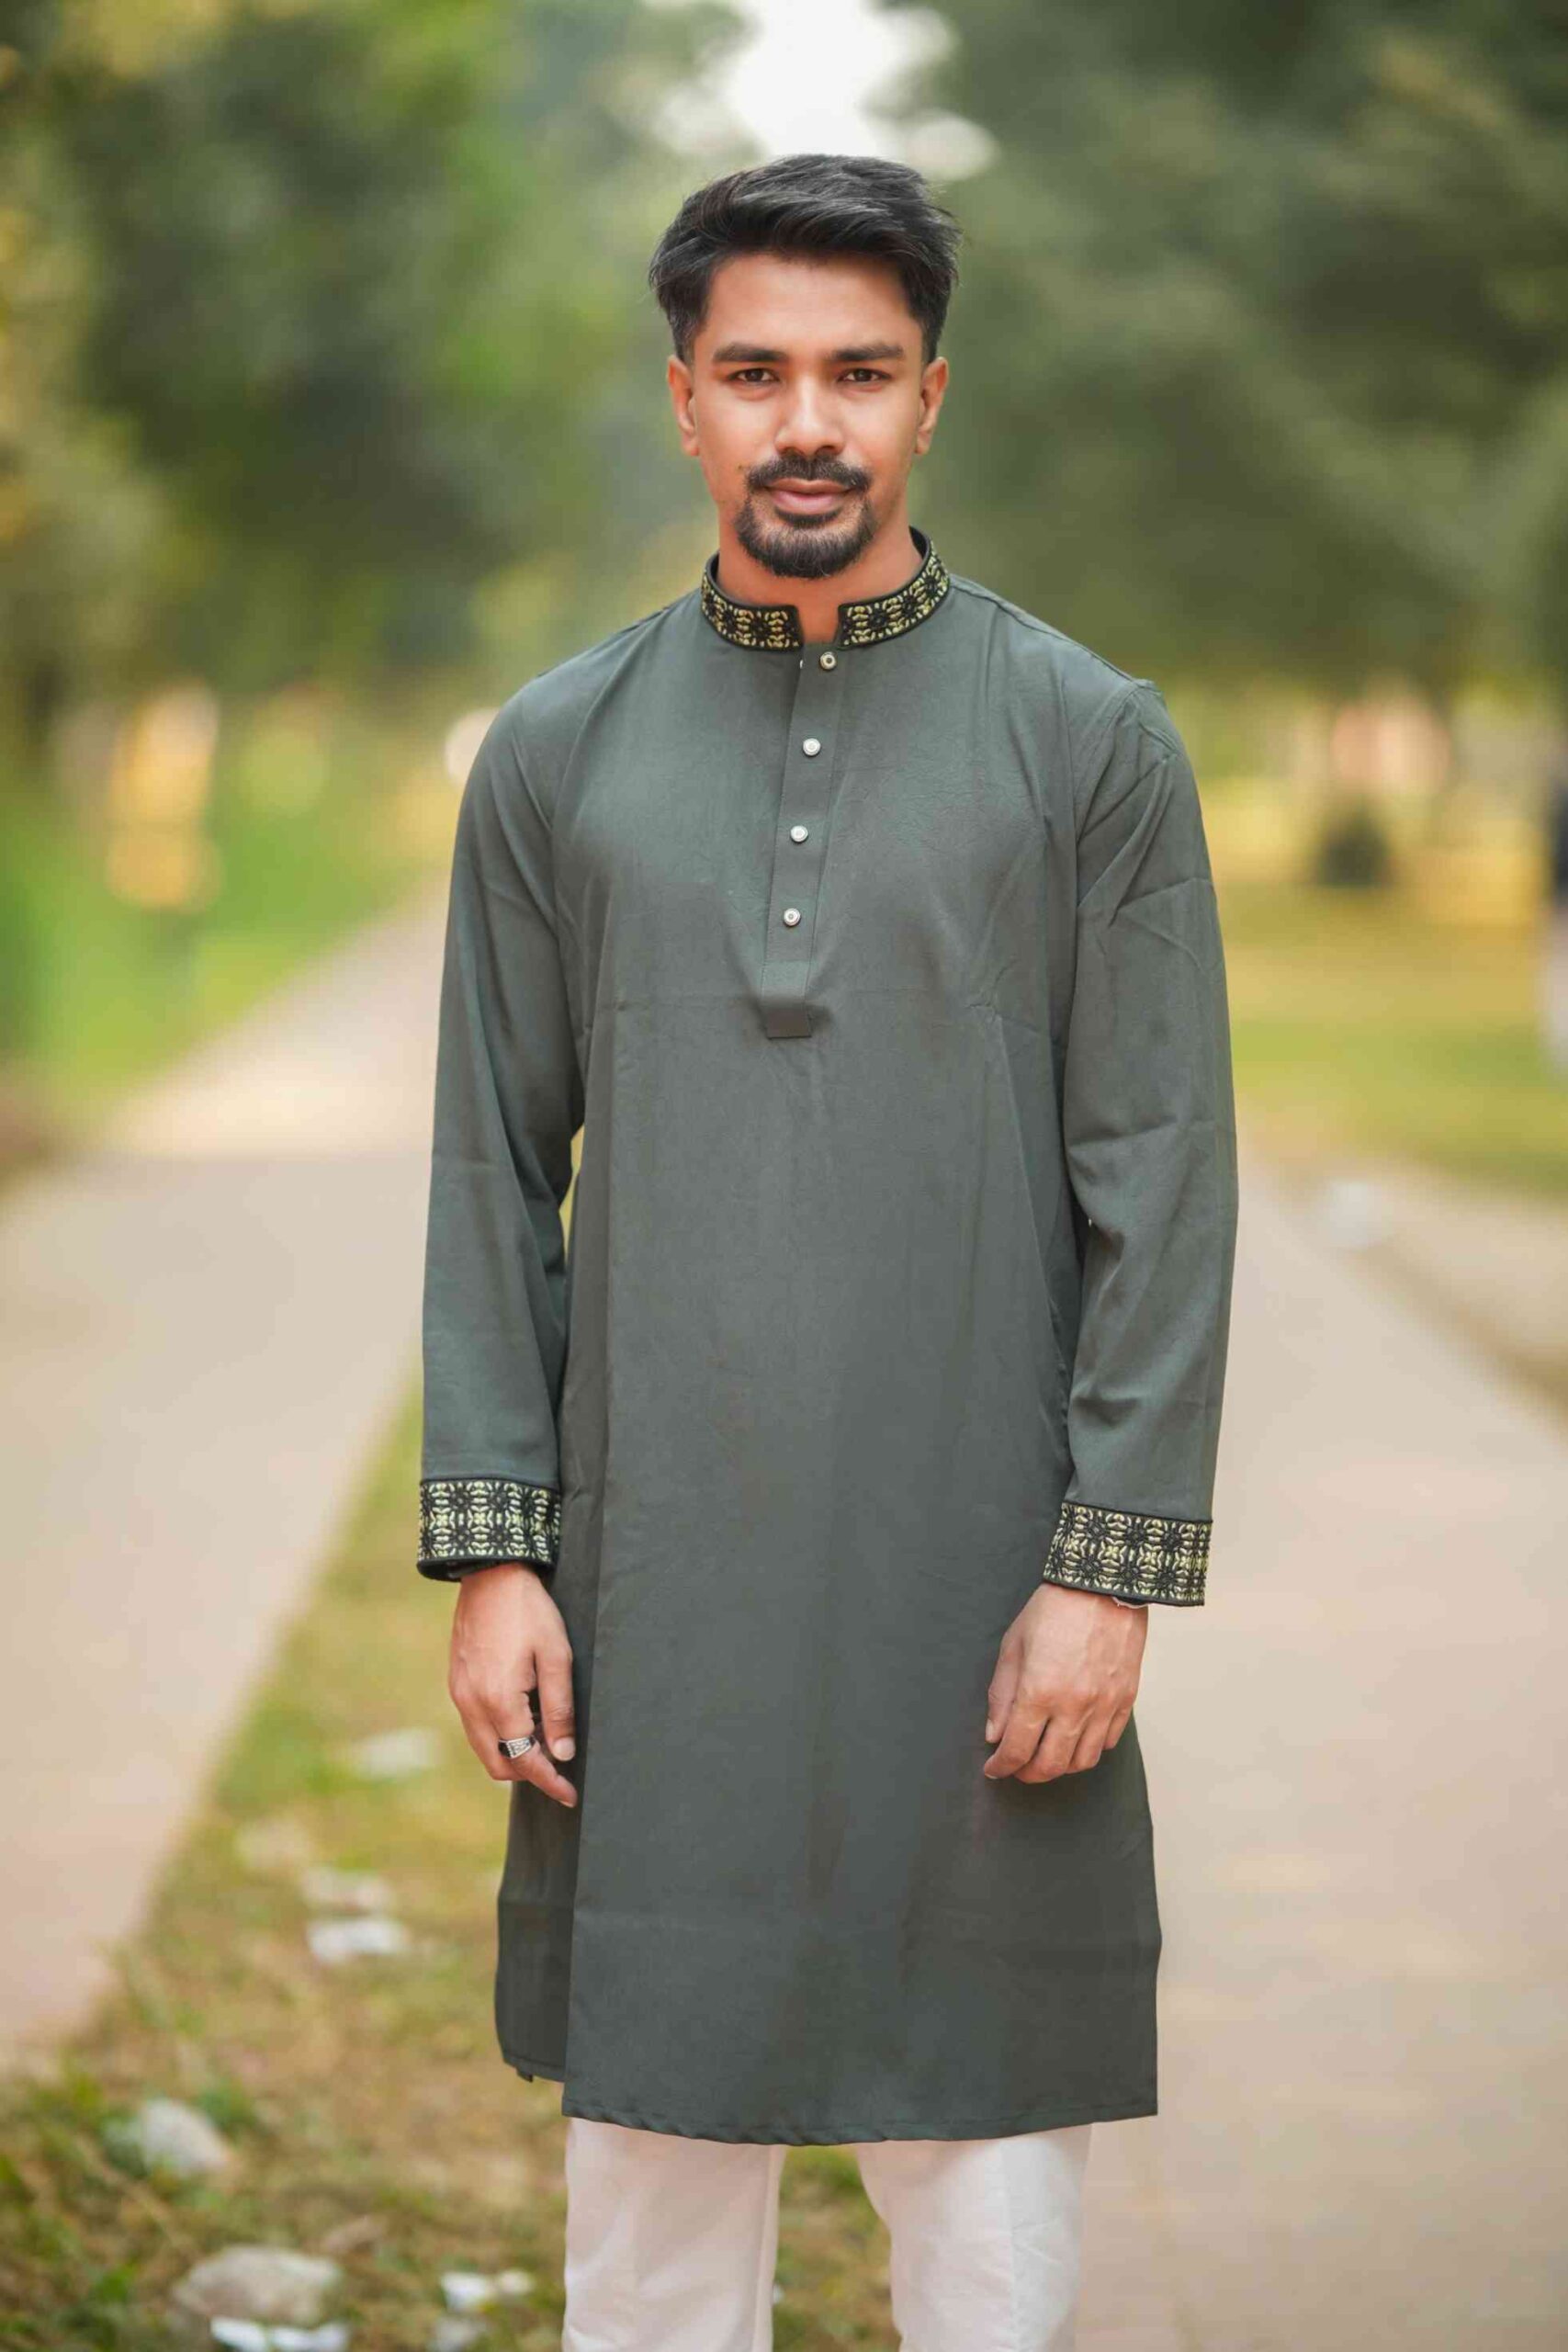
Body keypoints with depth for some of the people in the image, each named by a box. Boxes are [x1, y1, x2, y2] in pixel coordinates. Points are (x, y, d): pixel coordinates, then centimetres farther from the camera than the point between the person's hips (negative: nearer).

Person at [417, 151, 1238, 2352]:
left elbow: (1164, 1182, -3)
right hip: (656, 1584, 2)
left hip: (978, 1579, -2)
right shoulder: (557, 756, 6)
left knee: (986, 2127, 4)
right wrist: (491, 1550, -1)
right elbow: (494, 1174, 6)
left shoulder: (1091, 741, 0)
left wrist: (1112, 1572, -10)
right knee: (653, 2107, 9)